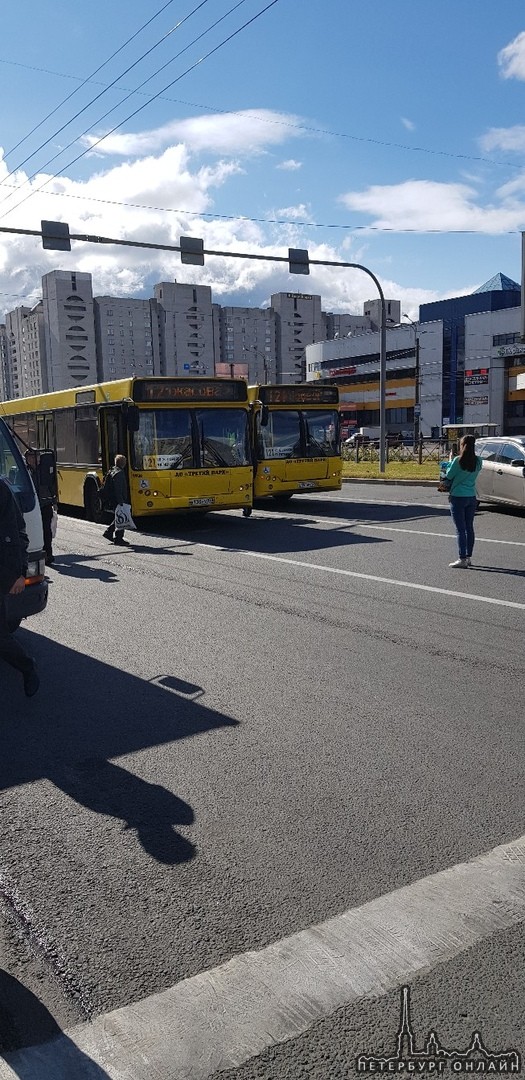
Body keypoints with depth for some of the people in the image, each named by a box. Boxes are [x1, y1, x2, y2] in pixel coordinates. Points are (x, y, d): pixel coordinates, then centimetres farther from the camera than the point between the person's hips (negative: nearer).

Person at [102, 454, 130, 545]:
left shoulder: (112, 471, 12)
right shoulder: (119, 473, -18)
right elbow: (118, 490, -23)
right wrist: (121, 502, -24)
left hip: (112, 500, 10)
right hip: (118, 501, -10)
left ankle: (108, 532, 22)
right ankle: (118, 538, 4)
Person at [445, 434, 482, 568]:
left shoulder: (458, 461, -16)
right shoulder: (478, 461, -1)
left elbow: (449, 476, -7)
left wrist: (450, 461, 8)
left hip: (458, 498, -5)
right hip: (472, 498, 5)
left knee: (460, 529, -3)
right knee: (469, 528, 13)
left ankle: (462, 559, -4)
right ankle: (468, 557, 19)